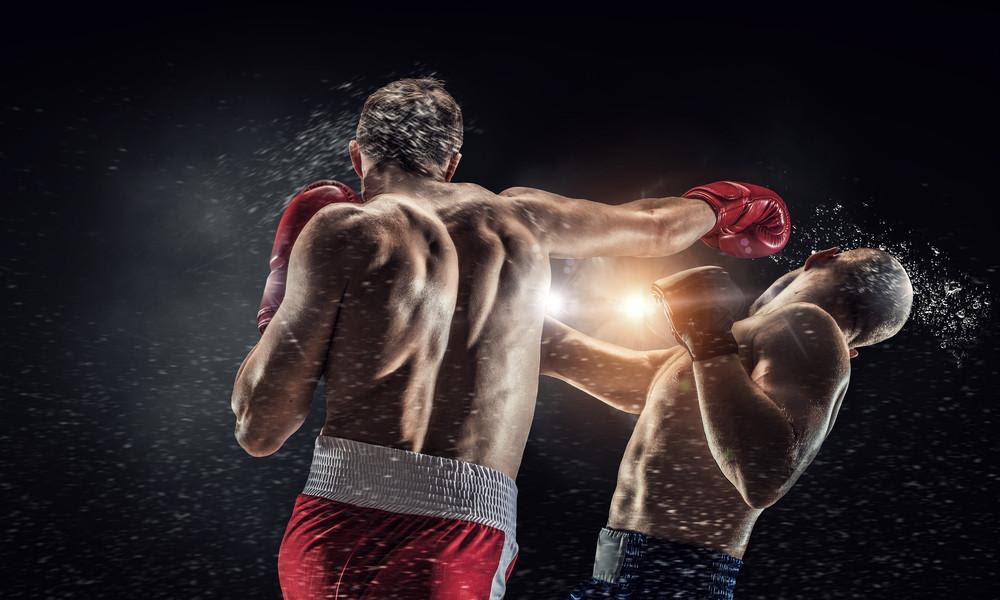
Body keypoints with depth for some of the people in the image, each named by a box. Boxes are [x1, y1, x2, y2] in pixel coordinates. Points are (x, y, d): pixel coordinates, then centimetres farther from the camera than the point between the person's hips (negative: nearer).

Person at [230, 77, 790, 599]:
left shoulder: (344, 230, 1)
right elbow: (658, 227, 32)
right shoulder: (517, 215, 13)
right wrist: (712, 207, 55)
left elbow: (260, 430, -1)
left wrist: (278, 303, 15)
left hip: (338, 531, -2)